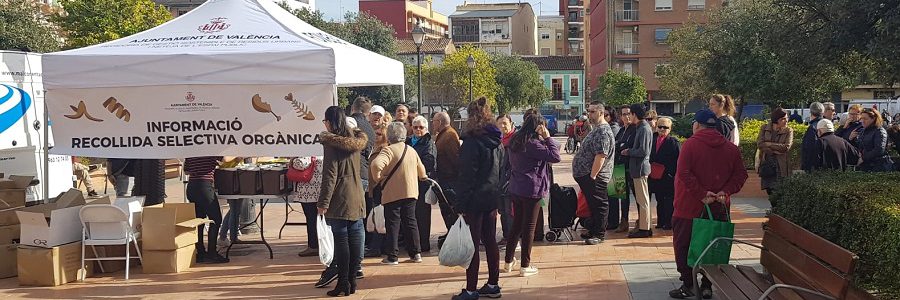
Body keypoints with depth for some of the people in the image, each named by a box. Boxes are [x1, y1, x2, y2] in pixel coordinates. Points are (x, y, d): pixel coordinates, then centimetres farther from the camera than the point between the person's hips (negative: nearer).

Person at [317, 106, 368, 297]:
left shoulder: (331, 142, -11)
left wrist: (323, 203, -12)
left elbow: (329, 176, -15)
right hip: (356, 199, 7)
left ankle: (343, 283, 0)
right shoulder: (355, 139, 9)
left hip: (339, 199, -7)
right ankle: (352, 279, 15)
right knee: (354, 237, 8)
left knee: (341, 240, -3)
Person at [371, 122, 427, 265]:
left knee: (392, 224, 0)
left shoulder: (389, 150, -13)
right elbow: (421, 170, 19)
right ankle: (416, 253, 16)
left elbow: (376, 164, -31)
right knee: (410, 222, 14)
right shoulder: (412, 150, 8)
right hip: (411, 193, 6)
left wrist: (377, 178, -13)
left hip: (393, 193, -6)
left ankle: (392, 256, 1)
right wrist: (423, 177, 41)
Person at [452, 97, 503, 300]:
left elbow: (466, 175, -17)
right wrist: (497, 193, 19)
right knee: (490, 241, 14)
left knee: (472, 244, -3)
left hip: (475, 199, -8)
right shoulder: (495, 140, 9)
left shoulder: (472, 140, -15)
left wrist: (460, 204, -14)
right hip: (492, 198, 8)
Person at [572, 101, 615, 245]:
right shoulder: (598, 129, 16)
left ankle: (599, 234, 6)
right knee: (593, 204, 17)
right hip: (589, 175, 10)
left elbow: (601, 156, -26)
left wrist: (592, 175, -24)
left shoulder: (603, 132, -19)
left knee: (599, 205, -1)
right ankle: (594, 231, 27)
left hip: (594, 177, -10)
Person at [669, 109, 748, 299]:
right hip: (719, 208, 4)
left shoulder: (690, 144, -8)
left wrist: (702, 194, -17)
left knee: (683, 245, 7)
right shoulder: (731, 148, 6)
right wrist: (725, 192, -5)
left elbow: (684, 174, -18)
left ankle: (688, 285, 7)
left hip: (690, 206, -4)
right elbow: (740, 175, 2)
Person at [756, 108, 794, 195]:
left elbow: (786, 147, -13)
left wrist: (769, 144, -9)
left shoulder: (788, 131, 0)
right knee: (769, 190, 7)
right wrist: (776, 150, -14)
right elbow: (759, 144, -7)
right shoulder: (764, 128, 5)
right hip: (766, 164, 2)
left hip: (780, 166, -2)